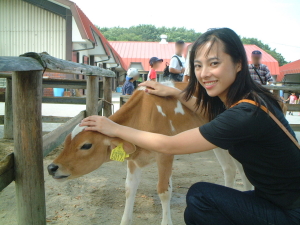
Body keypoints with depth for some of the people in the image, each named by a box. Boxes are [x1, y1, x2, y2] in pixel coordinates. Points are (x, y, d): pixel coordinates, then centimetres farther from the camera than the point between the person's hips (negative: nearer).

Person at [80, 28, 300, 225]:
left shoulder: (247, 114, -31)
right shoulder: (248, 98, -4)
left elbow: (168, 145, -24)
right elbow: (211, 112, 20)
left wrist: (115, 129, -14)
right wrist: (173, 92, 10)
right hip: (278, 200, 8)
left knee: (200, 196, -15)